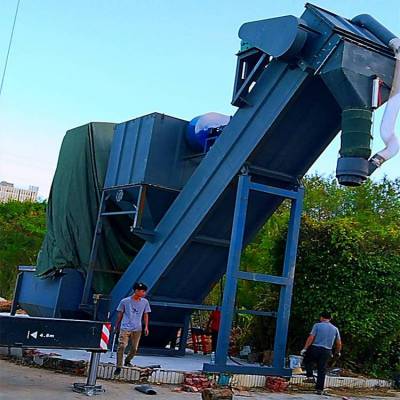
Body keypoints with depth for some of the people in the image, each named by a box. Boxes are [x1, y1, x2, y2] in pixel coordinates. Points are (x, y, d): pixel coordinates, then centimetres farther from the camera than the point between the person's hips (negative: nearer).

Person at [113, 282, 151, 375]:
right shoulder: (125, 301, -5)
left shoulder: (145, 302, 3)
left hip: (137, 329, 3)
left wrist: (146, 327, 6)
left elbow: (145, 315, 12)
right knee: (121, 346, -15)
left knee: (134, 349, 6)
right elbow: (120, 314, 7)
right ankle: (119, 367, -8)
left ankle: (127, 361, 33)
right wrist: (117, 325, 15)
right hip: (125, 328, -3)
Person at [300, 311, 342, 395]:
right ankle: (320, 389, 7)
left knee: (307, 361, 21)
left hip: (315, 348, -3)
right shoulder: (335, 329, 10)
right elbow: (339, 343, 12)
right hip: (327, 351, 3)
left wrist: (305, 348, -10)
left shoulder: (317, 325, -2)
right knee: (322, 370, 7)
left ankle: (310, 376, 5)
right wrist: (338, 352, 28)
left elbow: (311, 338, -11)